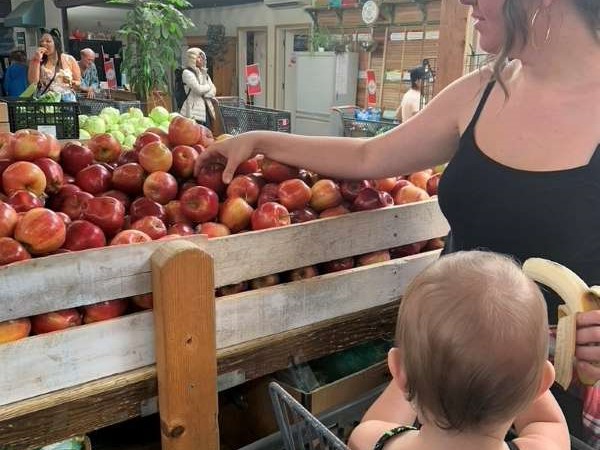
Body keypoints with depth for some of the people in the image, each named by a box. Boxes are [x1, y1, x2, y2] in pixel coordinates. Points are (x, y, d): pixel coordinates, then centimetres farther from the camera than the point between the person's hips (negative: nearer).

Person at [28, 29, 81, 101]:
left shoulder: (69, 60, 7)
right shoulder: (36, 60, 9)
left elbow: (79, 83, 12)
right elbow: (33, 82, -5)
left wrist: (71, 82, -8)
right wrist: (37, 60, -8)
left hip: (66, 99, 0)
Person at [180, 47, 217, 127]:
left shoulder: (204, 73, 18)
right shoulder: (187, 72, -4)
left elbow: (213, 90, 11)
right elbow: (199, 89, -16)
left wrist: (204, 94, -8)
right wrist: (208, 87, 4)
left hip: (206, 110, 7)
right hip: (194, 112, -7)